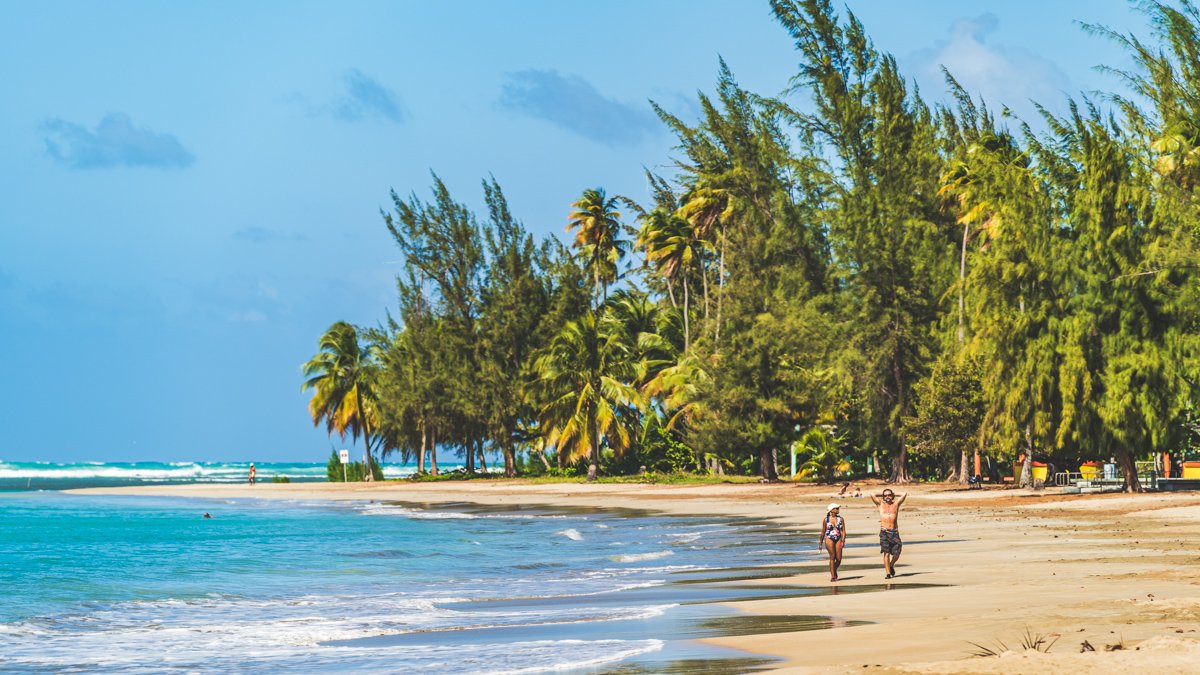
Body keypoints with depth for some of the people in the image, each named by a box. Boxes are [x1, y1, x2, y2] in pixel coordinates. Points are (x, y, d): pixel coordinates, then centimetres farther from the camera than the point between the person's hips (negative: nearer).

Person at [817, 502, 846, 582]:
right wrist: (820, 543, 13)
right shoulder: (826, 520, 2)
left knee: (839, 559, -1)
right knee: (832, 557, -12)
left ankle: (834, 570, 30)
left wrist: (843, 541, -11)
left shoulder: (841, 519, 5)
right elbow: (823, 532, 10)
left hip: (838, 539, 2)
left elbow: (843, 531, 2)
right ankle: (833, 576, -8)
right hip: (829, 539, -2)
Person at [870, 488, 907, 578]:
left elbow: (905, 494, 5)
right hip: (884, 532, -1)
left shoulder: (896, 504, 11)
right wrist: (881, 494, 13)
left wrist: (894, 494, 16)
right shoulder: (881, 504, 10)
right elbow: (872, 495, 0)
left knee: (896, 553, -1)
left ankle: (891, 565, 28)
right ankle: (888, 573, -6)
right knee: (886, 553, -8)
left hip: (894, 532, 1)